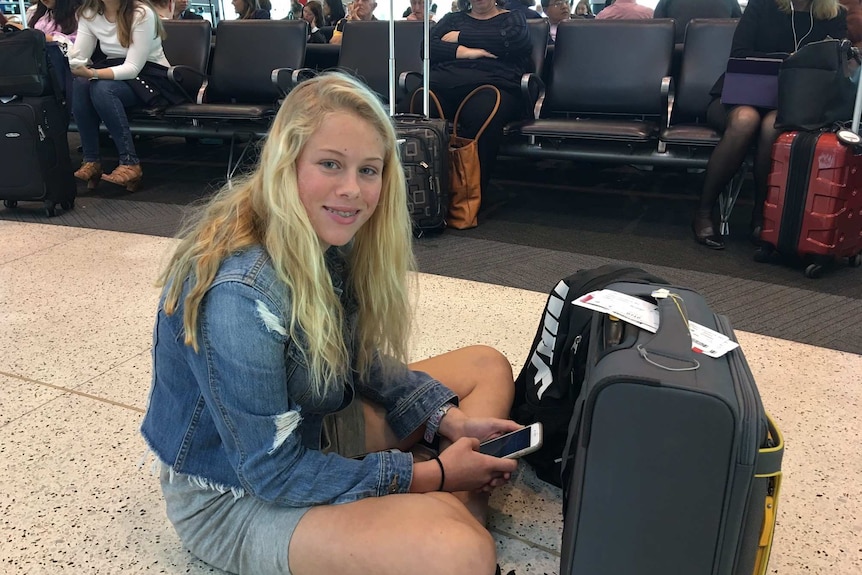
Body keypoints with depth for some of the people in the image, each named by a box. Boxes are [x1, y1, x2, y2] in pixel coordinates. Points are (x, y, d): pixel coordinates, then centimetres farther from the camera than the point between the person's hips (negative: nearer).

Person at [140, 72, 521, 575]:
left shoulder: (328, 240, -7)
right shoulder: (238, 294, -31)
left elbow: (362, 360, 6)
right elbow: (272, 474, -25)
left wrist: (450, 421, -7)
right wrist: (431, 475, -19)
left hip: (311, 427, 9)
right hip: (233, 495, -8)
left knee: (489, 368, 7)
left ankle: (459, 511, -5)